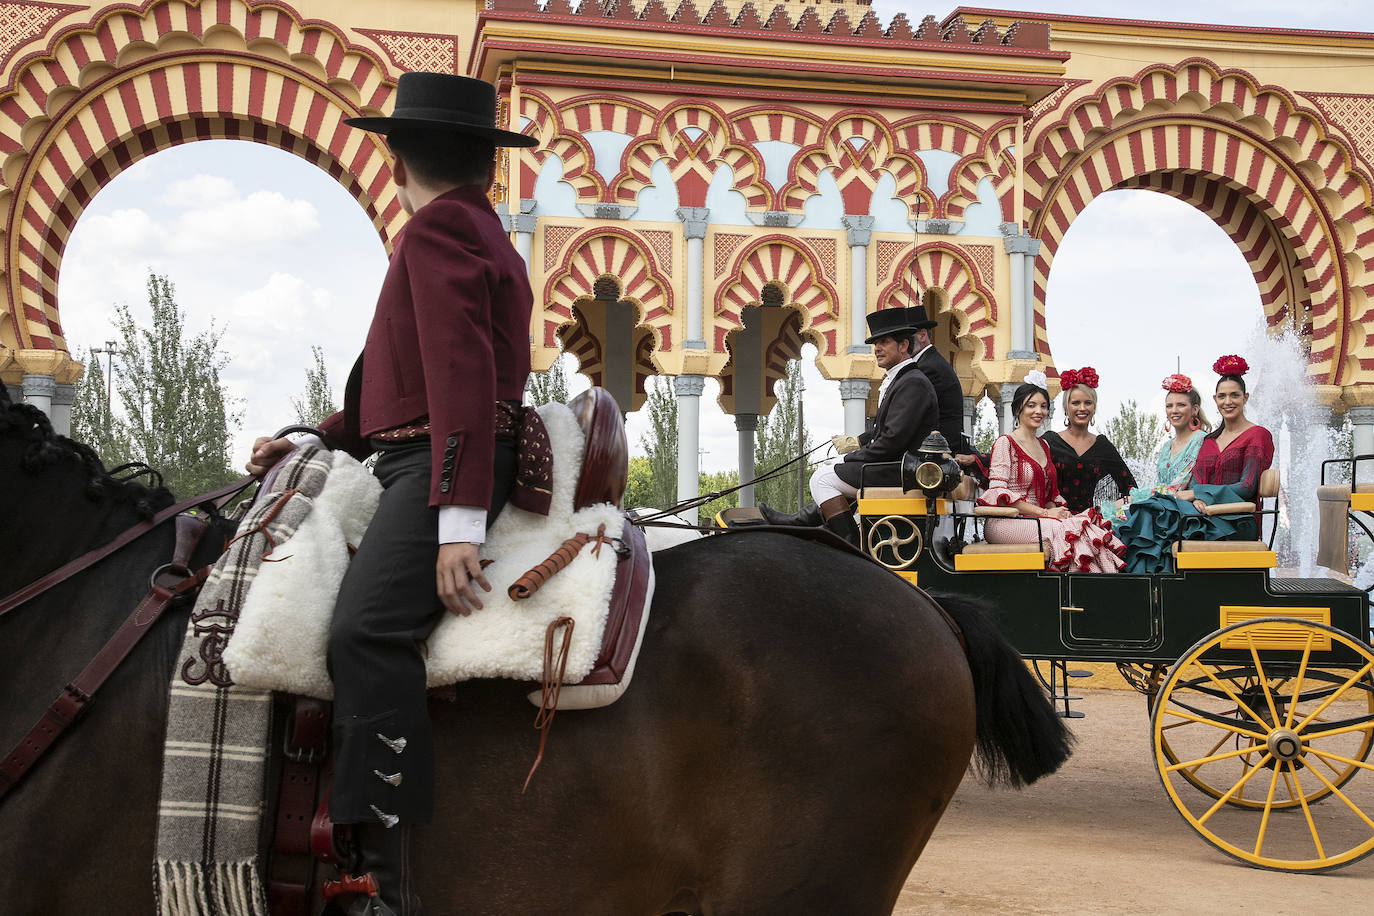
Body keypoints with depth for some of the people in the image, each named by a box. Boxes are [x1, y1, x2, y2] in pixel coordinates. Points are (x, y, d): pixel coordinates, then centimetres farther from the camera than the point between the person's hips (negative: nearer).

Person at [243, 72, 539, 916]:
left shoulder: (437, 228, -6)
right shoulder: (486, 236, 26)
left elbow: (460, 374, -19)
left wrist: (458, 524, -26)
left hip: (446, 467, -11)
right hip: (416, 463, 11)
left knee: (366, 629, -29)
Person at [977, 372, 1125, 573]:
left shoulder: (1044, 446, 22)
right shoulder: (1005, 443, -1)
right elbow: (998, 493, -12)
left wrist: (1056, 509, 0)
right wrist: (1044, 512, -15)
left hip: (1037, 519, 6)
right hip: (1005, 523, -6)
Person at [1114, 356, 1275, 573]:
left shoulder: (1257, 435, 3)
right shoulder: (1209, 441, 23)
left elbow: (1247, 487, -6)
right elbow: (1196, 483, 11)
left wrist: (1197, 493, -10)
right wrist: (1198, 500, -14)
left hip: (1237, 521, -5)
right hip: (1208, 513, 6)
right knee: (1157, 512, -25)